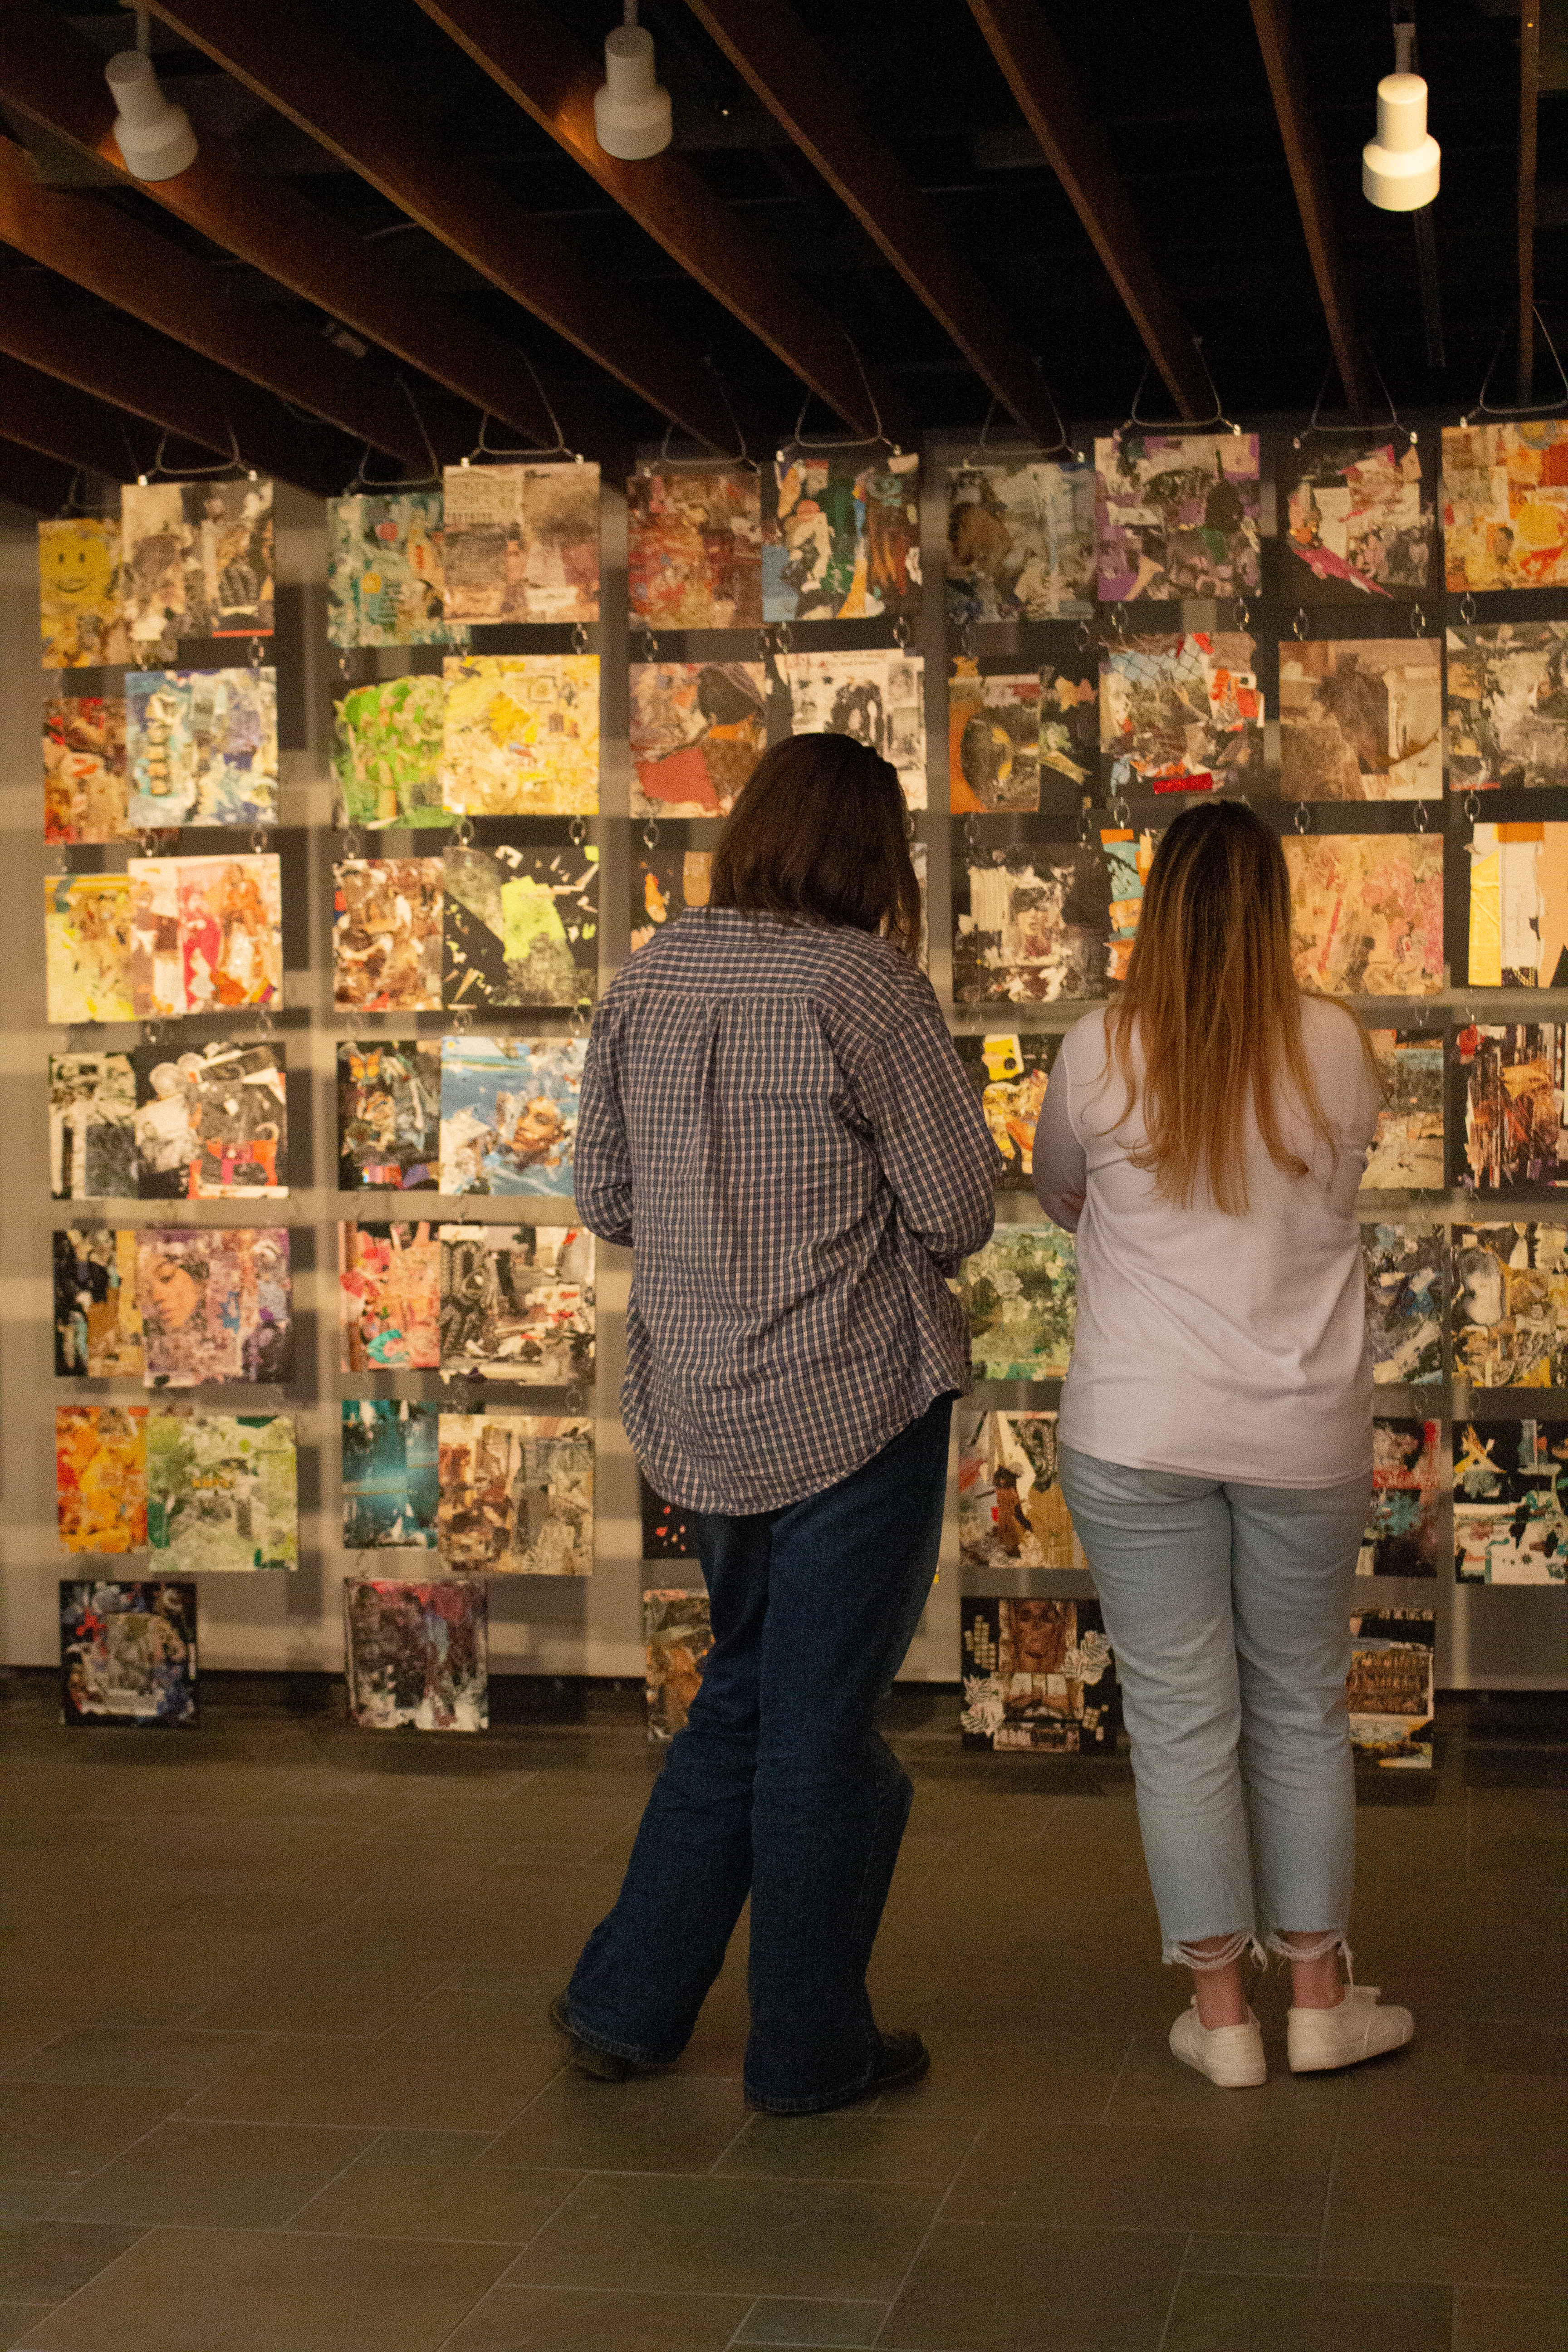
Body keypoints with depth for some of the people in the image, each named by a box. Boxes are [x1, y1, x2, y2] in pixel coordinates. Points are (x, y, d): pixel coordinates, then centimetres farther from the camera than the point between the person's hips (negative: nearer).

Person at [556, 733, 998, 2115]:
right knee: (825, 1725, 6)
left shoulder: (651, 978, 4)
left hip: (697, 1410, 6)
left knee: (745, 1694, 22)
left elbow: (604, 1199, 12)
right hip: (851, 1402, -6)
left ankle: (627, 2003, 26)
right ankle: (811, 2052, 19)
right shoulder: (862, 982, -14)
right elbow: (960, 1210, -11)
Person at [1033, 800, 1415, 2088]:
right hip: (1306, 1433, 1)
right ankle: (1320, 1996, 23)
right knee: (1303, 1712, 15)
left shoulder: (1100, 1052, -8)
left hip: (1139, 1432, -1)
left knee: (1181, 1719, 7)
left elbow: (1056, 1192, 10)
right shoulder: (1338, 1048, -6)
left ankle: (1221, 2009, 14)